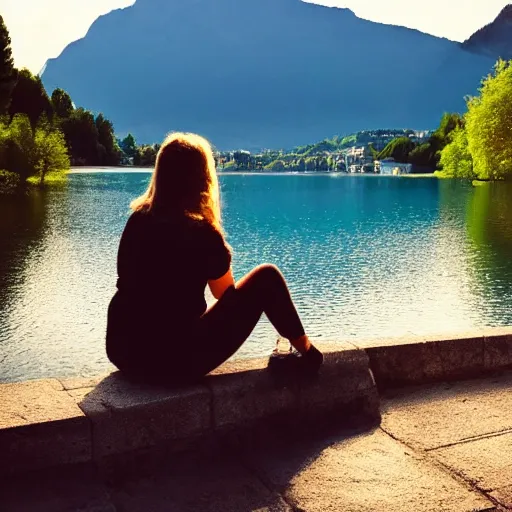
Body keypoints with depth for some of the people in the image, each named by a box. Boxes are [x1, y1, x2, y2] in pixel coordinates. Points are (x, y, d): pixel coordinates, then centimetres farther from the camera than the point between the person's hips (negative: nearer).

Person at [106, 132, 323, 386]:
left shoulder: (137, 220, 2)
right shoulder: (201, 233, -14)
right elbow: (226, 294, 3)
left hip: (123, 351, 6)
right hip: (176, 361, -6)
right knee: (266, 278, 4)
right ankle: (305, 351, 24)